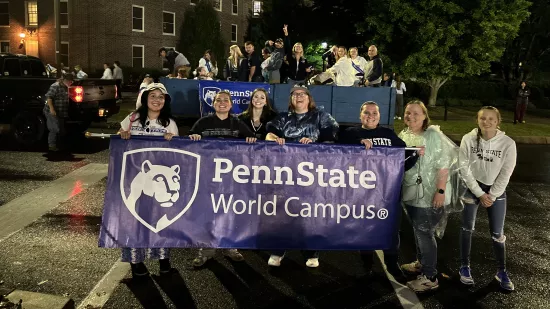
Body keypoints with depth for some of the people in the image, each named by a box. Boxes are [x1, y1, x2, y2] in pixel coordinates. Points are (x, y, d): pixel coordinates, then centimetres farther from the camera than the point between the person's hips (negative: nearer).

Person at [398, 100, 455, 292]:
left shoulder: (434, 135, -15)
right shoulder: (403, 135, 6)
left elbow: (443, 165, -19)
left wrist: (441, 191, -23)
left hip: (429, 194, -7)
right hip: (411, 192, 7)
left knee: (425, 233, -2)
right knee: (418, 231, 19)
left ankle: (430, 278, 8)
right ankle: (421, 263, 38)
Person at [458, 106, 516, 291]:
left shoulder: (508, 143, -16)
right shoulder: (468, 139, -16)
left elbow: (506, 174, -10)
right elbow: (464, 168, -12)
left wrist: (492, 196, -9)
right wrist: (480, 194, -11)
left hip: (496, 190, 0)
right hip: (472, 187, 0)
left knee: (497, 234, 3)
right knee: (467, 228, 5)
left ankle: (501, 272, 21)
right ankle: (465, 267, 21)